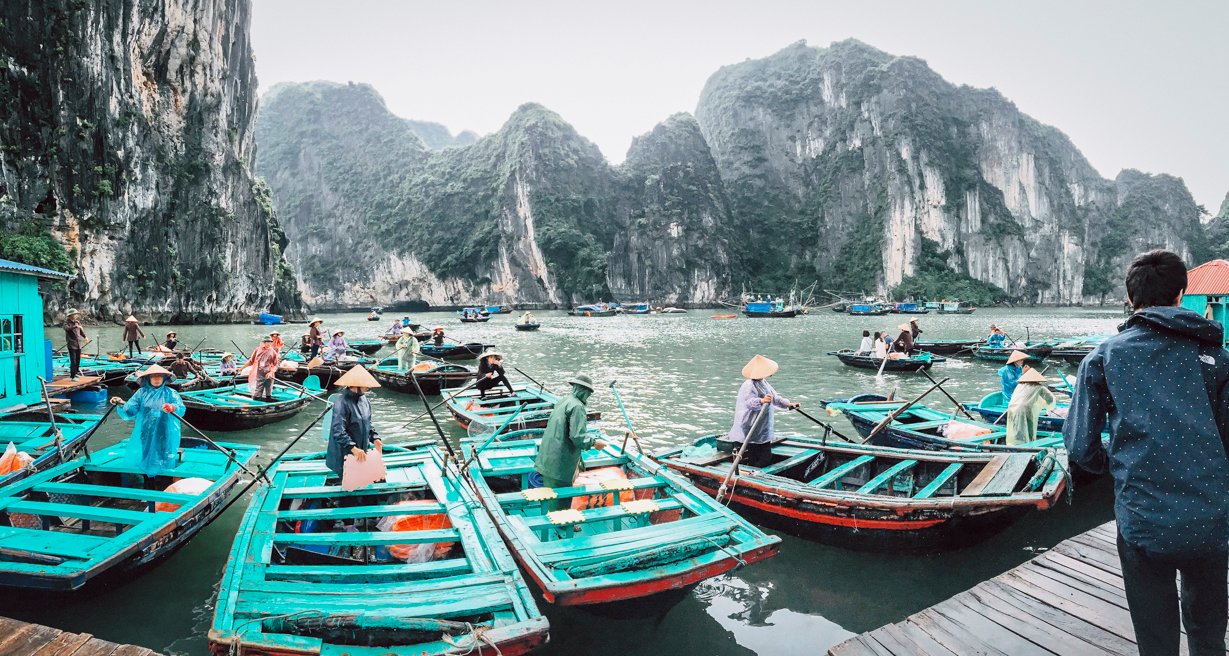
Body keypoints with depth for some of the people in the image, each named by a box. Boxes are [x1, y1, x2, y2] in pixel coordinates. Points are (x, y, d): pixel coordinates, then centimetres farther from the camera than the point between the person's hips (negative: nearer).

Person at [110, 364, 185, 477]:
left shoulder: (170, 393, 3)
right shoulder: (142, 393, 8)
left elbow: (181, 410, -13)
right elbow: (129, 412, 0)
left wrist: (172, 408, -36)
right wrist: (120, 404, -21)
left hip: (165, 437, -2)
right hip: (145, 437, 2)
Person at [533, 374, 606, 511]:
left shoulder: (563, 401, 12)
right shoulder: (577, 407, -15)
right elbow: (577, 437, -22)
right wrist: (593, 442, -6)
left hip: (547, 459, 9)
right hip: (560, 464, -9)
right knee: (561, 504, -1)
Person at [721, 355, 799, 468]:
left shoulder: (764, 383, 12)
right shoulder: (749, 386, -21)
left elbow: (775, 397, 23)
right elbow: (750, 402, -37)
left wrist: (788, 404, 14)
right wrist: (761, 401, -56)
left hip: (763, 431, 10)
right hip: (749, 433, -10)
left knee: (766, 457, 14)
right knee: (749, 462, -4)